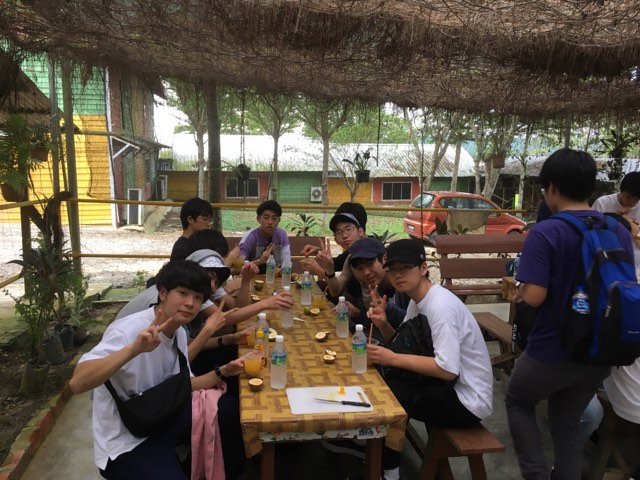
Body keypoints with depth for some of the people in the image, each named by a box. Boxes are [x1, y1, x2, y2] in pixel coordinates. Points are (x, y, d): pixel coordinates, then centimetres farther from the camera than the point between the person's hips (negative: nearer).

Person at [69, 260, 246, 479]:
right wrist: (133, 349, -49)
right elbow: (76, 383, -37)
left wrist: (222, 372, -6)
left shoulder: (179, 332, 0)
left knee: (233, 412, 3)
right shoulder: (128, 331, -25)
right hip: (126, 444, -8)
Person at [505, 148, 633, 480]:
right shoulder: (620, 232, -1)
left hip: (553, 350, -5)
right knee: (568, 422, 24)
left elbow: (535, 297, -26)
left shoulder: (545, 233, -21)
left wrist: (520, 290, -5)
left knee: (518, 402, 22)